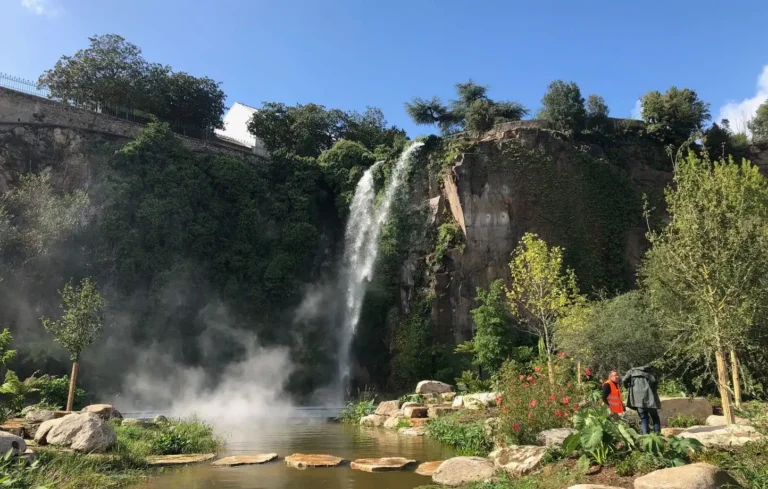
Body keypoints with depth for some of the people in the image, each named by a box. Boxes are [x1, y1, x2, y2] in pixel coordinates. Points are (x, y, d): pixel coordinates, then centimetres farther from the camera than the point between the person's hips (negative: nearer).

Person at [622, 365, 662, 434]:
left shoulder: (632, 371, 16)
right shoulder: (649, 372, 16)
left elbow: (624, 381, 1)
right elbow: (654, 381, -4)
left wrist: (629, 388, 17)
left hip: (638, 399, 0)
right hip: (649, 397, 0)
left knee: (643, 418, 7)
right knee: (655, 417, 13)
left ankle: (646, 435, -4)